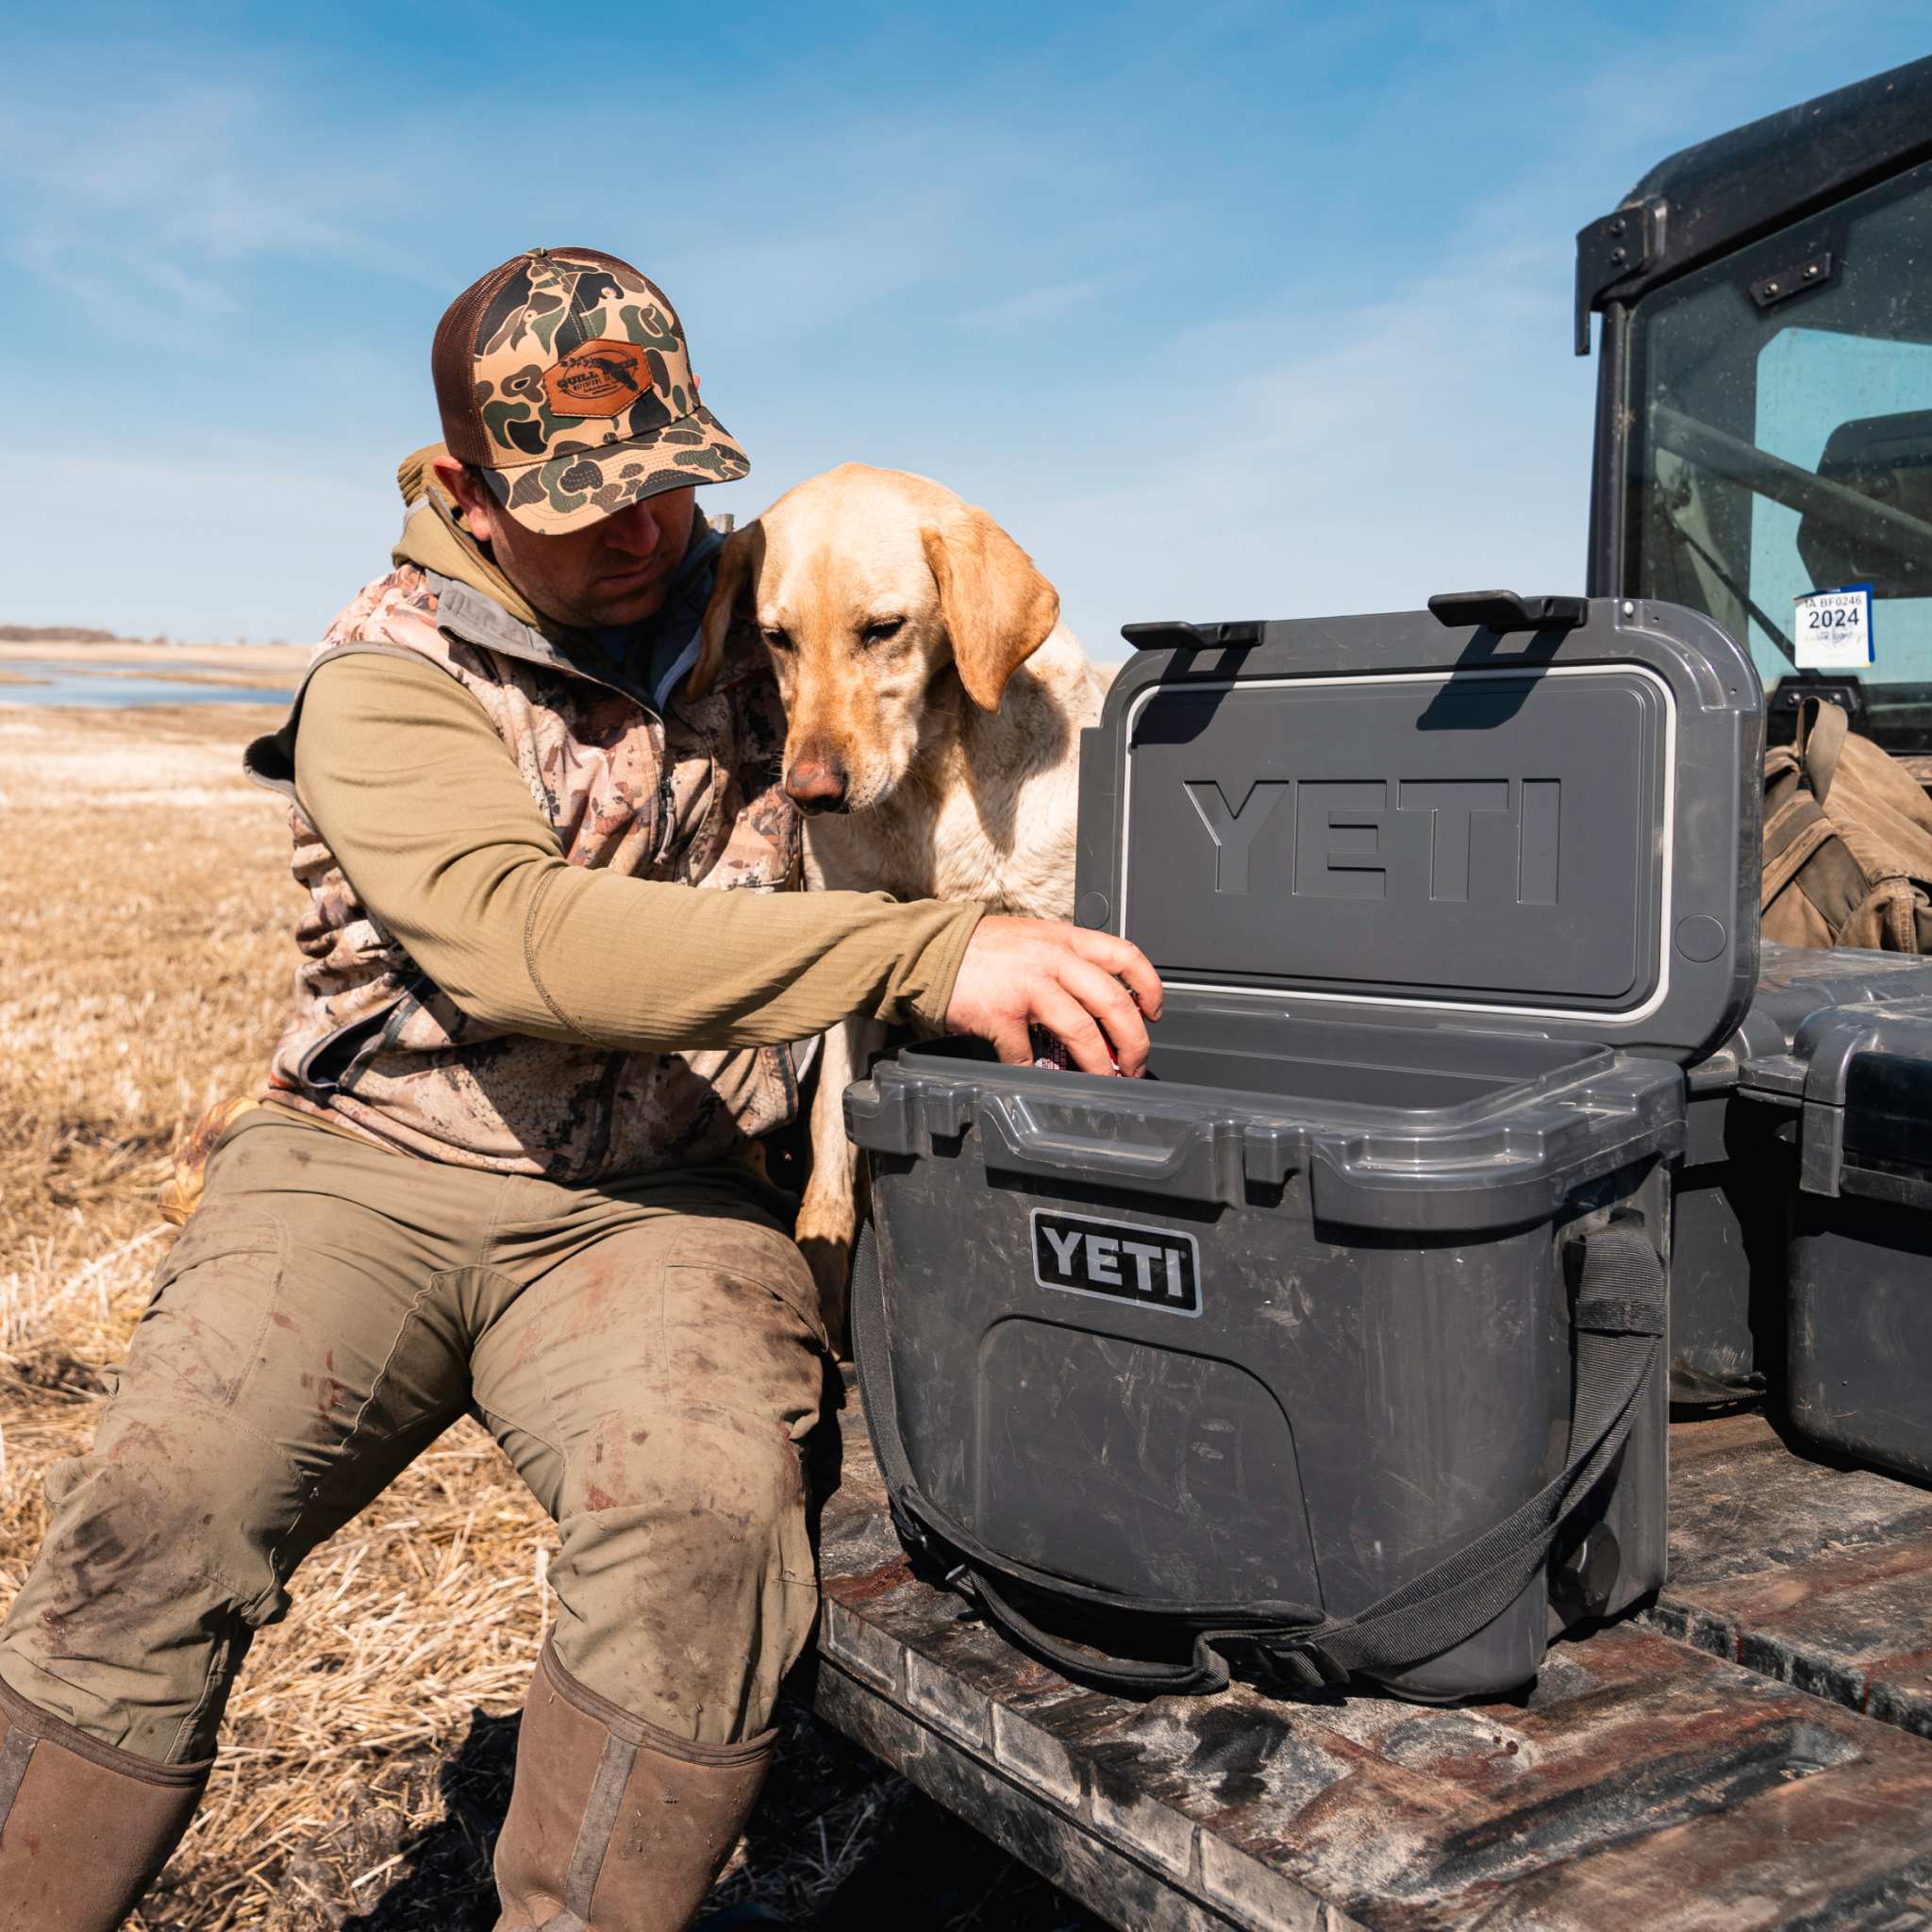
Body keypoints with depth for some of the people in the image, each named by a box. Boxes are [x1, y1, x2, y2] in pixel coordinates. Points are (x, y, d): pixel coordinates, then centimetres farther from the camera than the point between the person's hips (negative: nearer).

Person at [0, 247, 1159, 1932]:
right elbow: (525, 939, -27)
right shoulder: (389, 689, -7)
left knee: (707, 1520, -29)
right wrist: (925, 954, -38)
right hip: (370, 1172, -1)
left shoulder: (756, 622, 7)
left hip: (652, 1208, 2)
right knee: (152, 1525, -24)